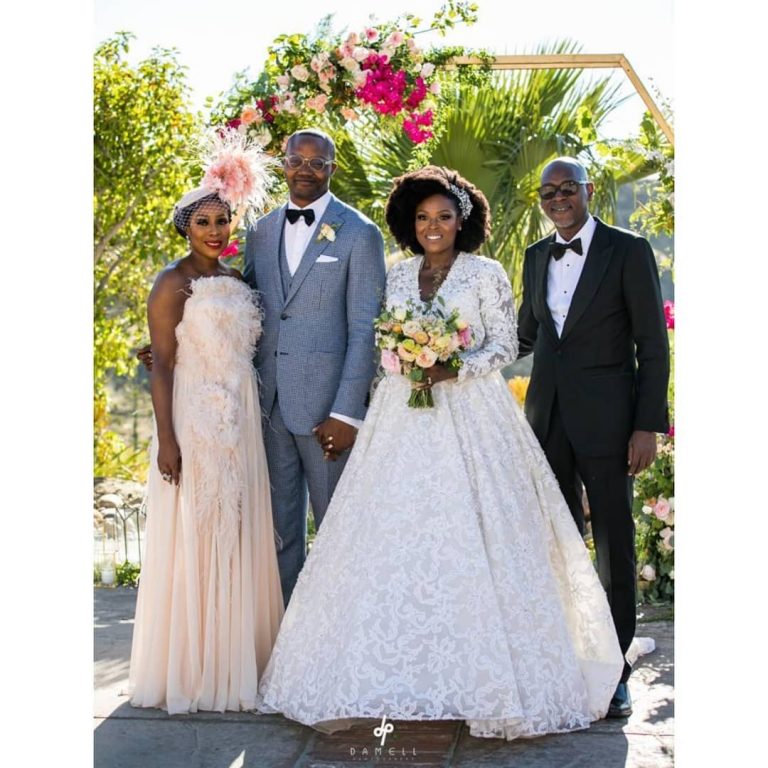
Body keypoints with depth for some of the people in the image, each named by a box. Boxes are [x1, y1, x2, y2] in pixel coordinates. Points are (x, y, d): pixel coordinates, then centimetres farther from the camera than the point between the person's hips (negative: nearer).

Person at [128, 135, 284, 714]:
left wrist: (254, 422, 14)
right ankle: (188, 668, 8)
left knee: (237, 538, 10)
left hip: (240, 425, 7)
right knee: (192, 540, -2)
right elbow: (161, 365, -11)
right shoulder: (175, 284, -6)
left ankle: (235, 656, 22)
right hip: (193, 422, -7)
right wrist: (166, 439, -17)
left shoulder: (237, 281, 14)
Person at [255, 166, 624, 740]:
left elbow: (505, 346, -1)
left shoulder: (487, 274, 2)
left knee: (470, 540, -7)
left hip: (470, 417, -4)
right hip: (403, 418, 4)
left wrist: (455, 370, -15)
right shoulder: (398, 276, 14)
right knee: (394, 541, -1)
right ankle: (400, 673, 7)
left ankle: (483, 676, 2)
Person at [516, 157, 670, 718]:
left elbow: (654, 346, -5)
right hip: (548, 419, 5)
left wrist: (648, 426, -11)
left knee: (614, 545, 2)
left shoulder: (628, 251, -3)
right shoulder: (537, 256, 12)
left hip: (606, 420, -5)